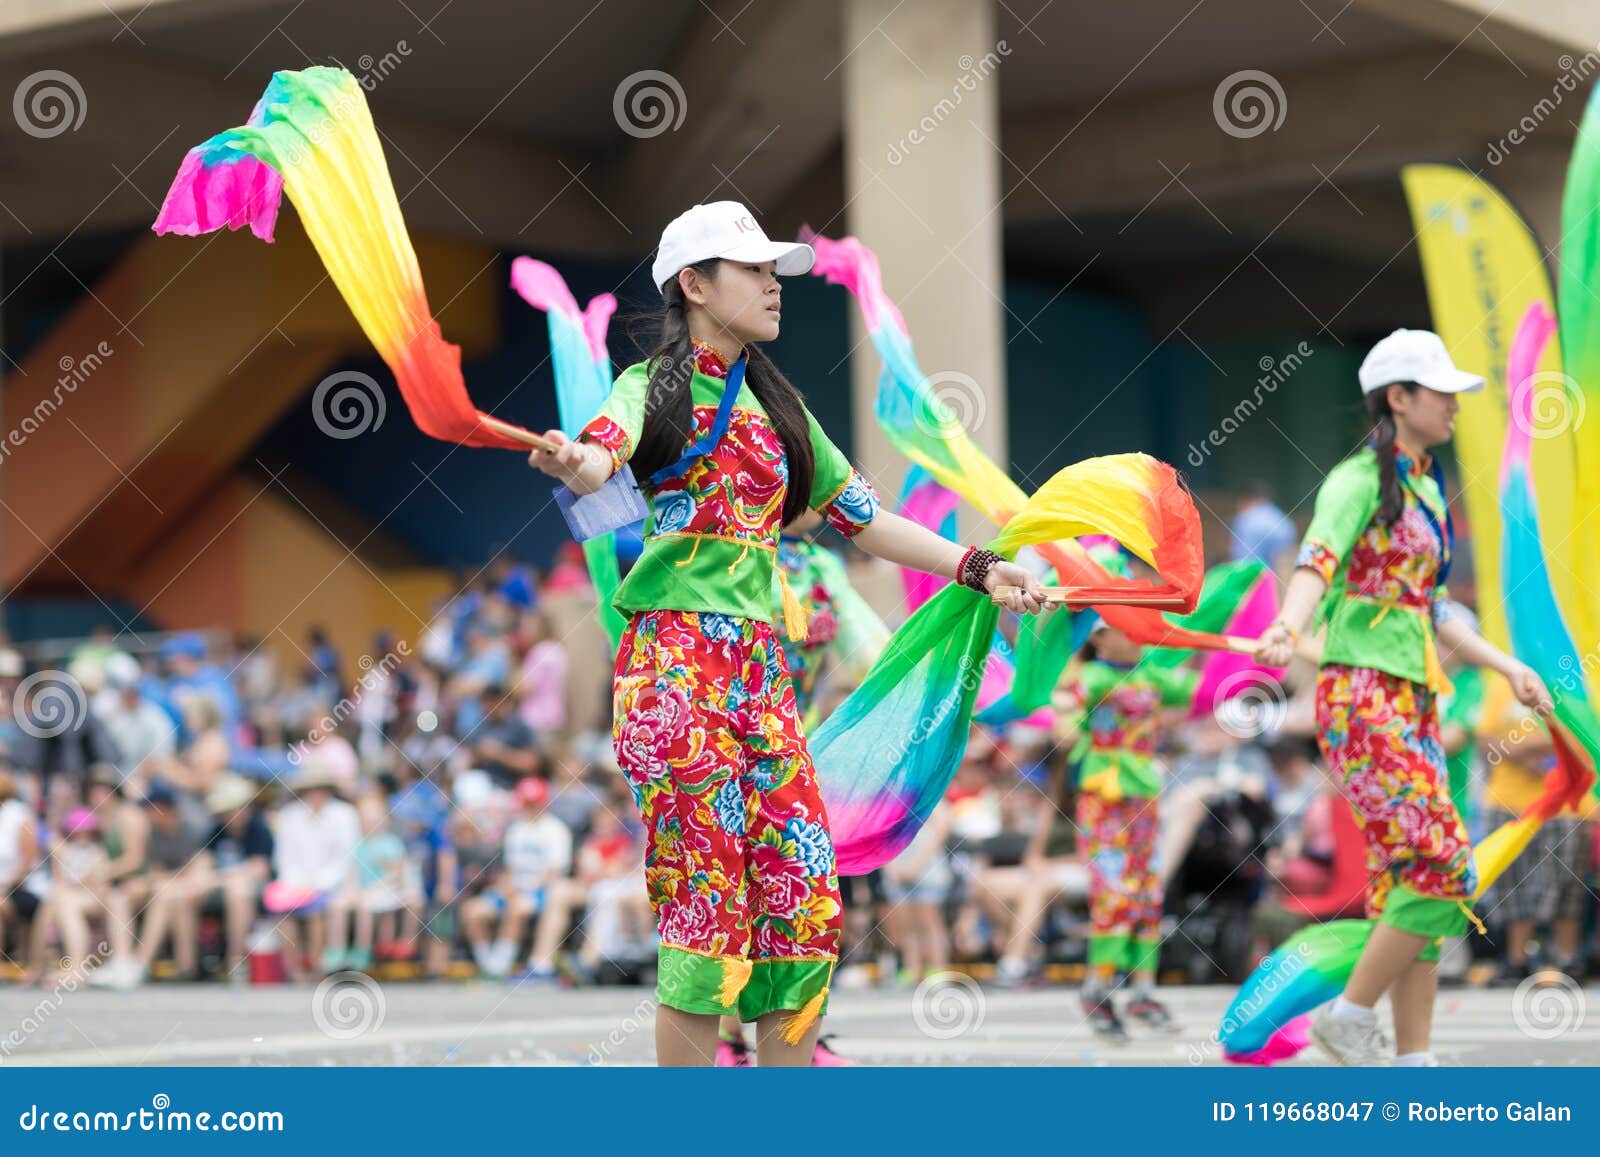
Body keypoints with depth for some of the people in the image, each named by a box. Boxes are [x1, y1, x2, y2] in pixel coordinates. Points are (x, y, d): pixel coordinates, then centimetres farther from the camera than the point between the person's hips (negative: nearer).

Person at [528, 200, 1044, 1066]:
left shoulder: (778, 407, 21)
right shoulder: (655, 387, 3)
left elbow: (865, 520, 26)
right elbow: (601, 455, -19)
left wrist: (978, 568, 20)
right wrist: (572, 463, -43)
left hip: (762, 668, 6)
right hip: (677, 659, -6)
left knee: (804, 903, -1)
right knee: (707, 900, -11)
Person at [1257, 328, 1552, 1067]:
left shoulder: (1424, 488, 19)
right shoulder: (1359, 481, -8)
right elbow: (1317, 562, -26)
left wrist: (1507, 667, 24)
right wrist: (1289, 626, -46)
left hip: (1414, 701, 9)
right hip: (1364, 697, -9)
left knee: (1408, 883, 6)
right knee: (1446, 871, -14)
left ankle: (1415, 1062, 9)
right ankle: (1350, 1018, -3)